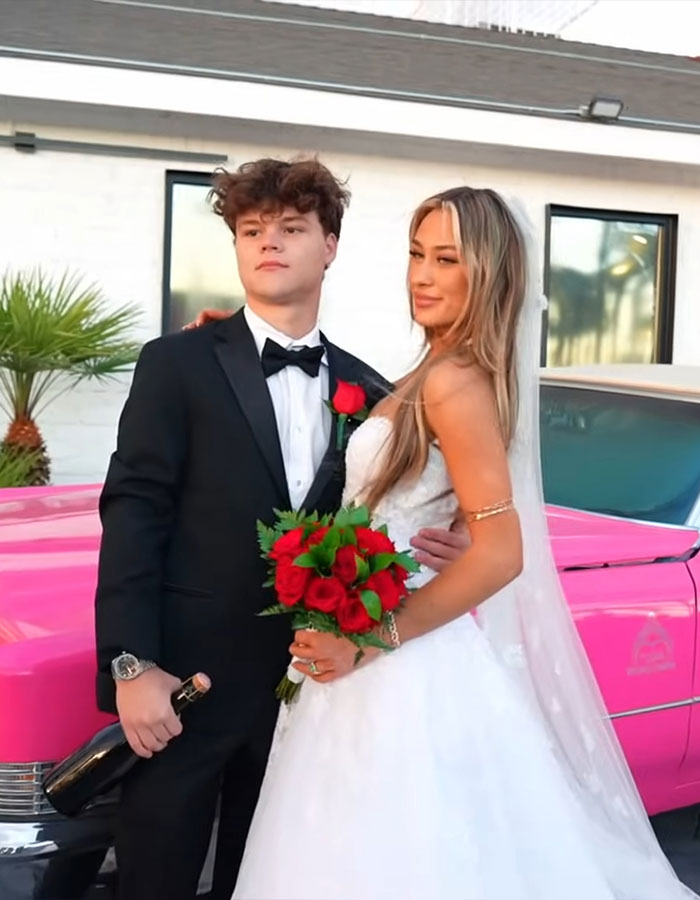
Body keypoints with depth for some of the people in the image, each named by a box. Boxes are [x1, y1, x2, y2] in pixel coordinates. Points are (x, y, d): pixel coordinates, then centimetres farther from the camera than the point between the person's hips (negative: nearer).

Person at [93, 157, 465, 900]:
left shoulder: (367, 389, 8)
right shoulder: (177, 364, -3)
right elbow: (133, 513, -9)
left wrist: (418, 545, -10)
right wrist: (131, 665, -16)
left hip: (306, 686, 4)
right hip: (184, 679, -3)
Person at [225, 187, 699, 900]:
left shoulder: (454, 381, -18)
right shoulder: (433, 376, 10)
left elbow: (500, 553, -24)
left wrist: (370, 642, -21)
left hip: (404, 674, -9)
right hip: (395, 666, 9)